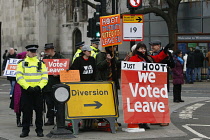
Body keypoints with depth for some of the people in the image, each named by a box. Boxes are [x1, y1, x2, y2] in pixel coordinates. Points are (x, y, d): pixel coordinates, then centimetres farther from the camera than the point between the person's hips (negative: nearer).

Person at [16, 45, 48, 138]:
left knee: (39, 111, 3)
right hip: (26, 91, -1)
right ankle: (25, 130, 11)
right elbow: (19, 77, -5)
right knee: (26, 112, 2)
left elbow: (45, 77, 4)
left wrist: (39, 86, -12)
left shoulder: (41, 64, 9)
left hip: (38, 91, 1)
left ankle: (39, 130, 11)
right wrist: (28, 87, -15)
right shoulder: (22, 64, 3)